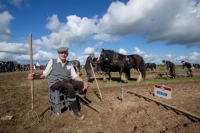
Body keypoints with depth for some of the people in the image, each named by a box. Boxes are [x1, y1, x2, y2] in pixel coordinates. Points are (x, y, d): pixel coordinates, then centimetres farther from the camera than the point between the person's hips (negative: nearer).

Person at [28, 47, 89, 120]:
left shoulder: (69, 64, 13)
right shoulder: (52, 61, 5)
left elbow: (75, 76, 6)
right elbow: (44, 74, 4)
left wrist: (84, 82, -12)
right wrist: (34, 76, -17)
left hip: (67, 81, 5)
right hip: (55, 83, -4)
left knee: (82, 84, -16)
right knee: (70, 87, -35)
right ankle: (75, 111, -17)